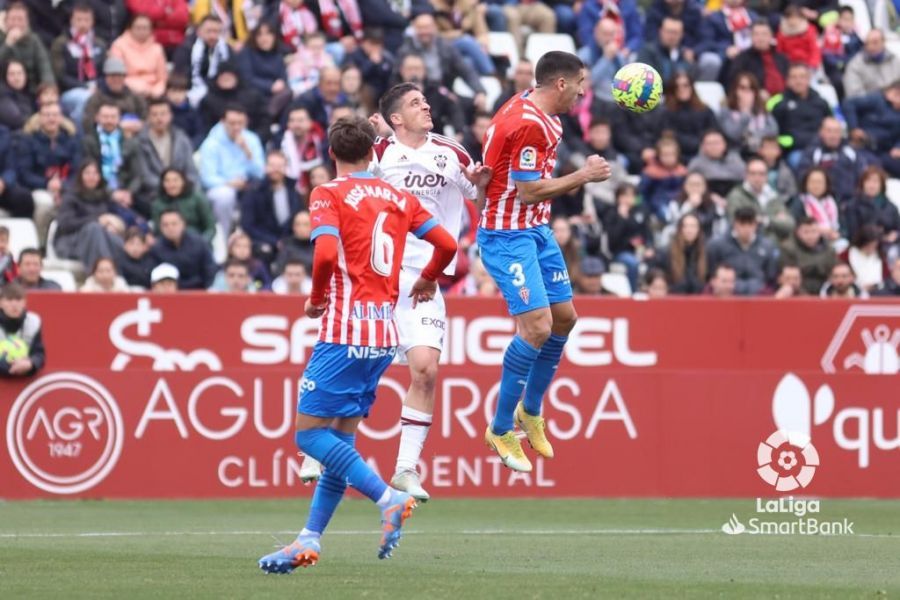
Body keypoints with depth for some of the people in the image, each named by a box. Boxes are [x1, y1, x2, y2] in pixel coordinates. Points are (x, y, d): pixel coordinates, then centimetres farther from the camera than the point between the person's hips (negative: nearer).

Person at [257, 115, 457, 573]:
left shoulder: (329, 195, -5)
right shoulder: (400, 198, 12)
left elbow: (326, 252, -20)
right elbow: (447, 245, 10)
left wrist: (316, 297, -3)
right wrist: (427, 280, 29)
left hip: (345, 331, -7)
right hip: (384, 333, 7)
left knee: (310, 432, -5)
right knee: (341, 438, 10)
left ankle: (389, 498, -20)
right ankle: (310, 539, 8)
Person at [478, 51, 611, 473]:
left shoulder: (543, 117, 8)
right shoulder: (529, 124, -24)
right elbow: (529, 190, -23)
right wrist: (583, 176, -15)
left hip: (536, 230, 11)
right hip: (507, 236, -11)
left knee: (564, 317, 14)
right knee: (537, 327, -16)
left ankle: (531, 410, 31)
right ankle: (500, 429, -4)